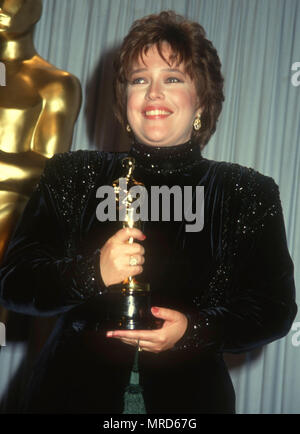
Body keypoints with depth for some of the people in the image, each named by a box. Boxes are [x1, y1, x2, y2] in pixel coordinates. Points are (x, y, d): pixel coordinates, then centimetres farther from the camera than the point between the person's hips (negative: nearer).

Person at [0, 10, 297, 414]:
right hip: (72, 391, 1)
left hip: (188, 396, 0)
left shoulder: (249, 195, -2)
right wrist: (93, 273, -23)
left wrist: (195, 329, -20)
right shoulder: (72, 177, -1)